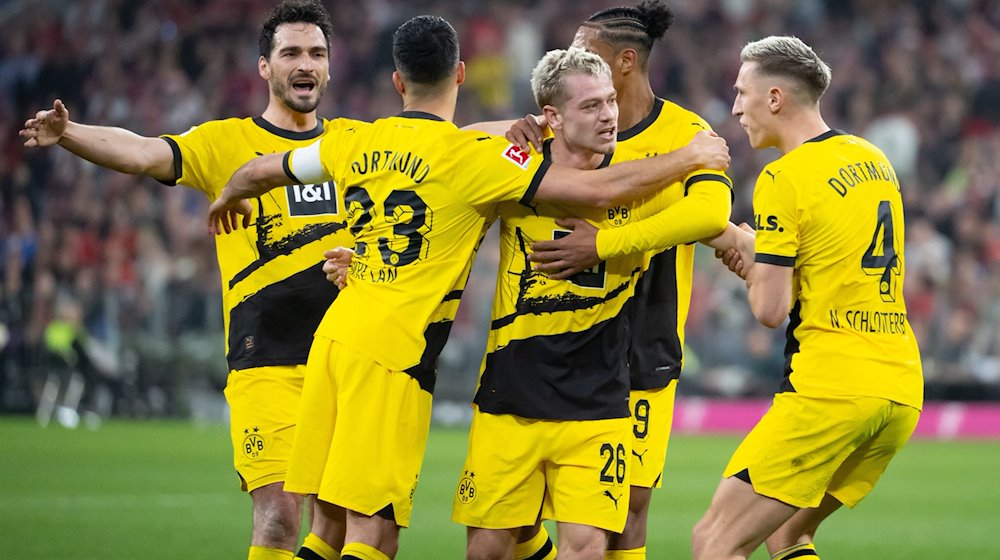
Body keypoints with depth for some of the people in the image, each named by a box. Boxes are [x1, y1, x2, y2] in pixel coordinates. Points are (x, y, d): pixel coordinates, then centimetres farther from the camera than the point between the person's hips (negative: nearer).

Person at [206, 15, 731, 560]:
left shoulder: (356, 144, 10)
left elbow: (256, 172, 25)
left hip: (333, 335, 6)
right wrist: (691, 156, 3)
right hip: (392, 351, -6)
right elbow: (599, 189, -11)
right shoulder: (470, 154, -7)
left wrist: (227, 199, 49)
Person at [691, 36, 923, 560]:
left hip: (829, 389, -8)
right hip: (901, 391, 8)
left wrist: (747, 264, 7)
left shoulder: (783, 178, -9)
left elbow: (770, 310, -14)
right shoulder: (873, 159, 15)